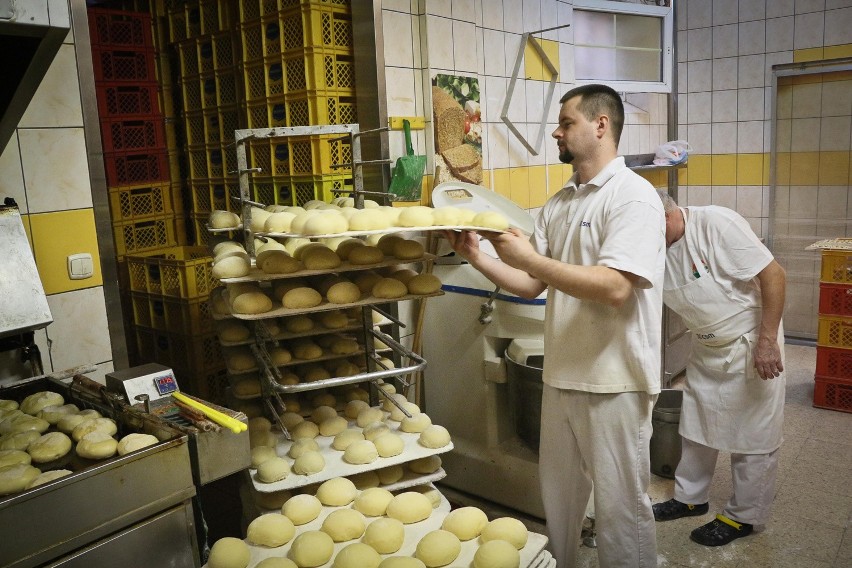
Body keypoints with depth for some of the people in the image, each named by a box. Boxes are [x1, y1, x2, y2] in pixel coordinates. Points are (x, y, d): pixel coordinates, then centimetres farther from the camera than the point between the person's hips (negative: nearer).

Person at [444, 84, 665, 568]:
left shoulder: (633, 196, -13)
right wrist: (479, 257, -5)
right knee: (559, 497, 21)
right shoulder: (559, 204, 11)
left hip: (613, 381, -7)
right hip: (562, 376, 8)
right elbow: (531, 285, 9)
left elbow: (614, 287, -25)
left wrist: (528, 257, -23)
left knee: (620, 504, 9)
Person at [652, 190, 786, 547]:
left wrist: (767, 341, -24)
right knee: (695, 427, 16)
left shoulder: (716, 224, -24)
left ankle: (745, 516, 23)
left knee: (752, 436, 6)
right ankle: (690, 498, 35)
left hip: (751, 345, -7)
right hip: (706, 348, 7)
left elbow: (772, 273, -22)